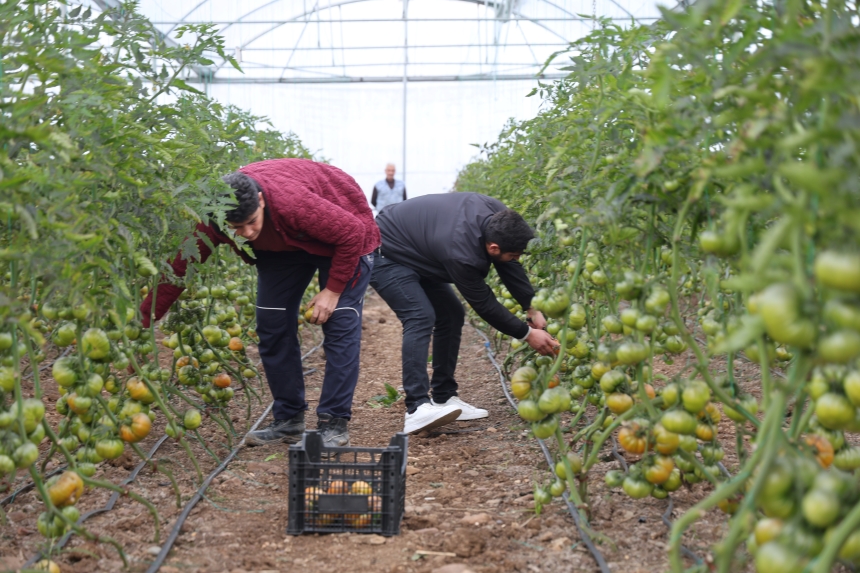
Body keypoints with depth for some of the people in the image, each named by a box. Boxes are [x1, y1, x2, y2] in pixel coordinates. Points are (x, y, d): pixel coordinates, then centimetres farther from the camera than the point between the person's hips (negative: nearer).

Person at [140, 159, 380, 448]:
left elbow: (353, 233, -31)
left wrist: (332, 290, -24)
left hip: (342, 239, -5)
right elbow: (178, 268, -21)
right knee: (272, 325, -1)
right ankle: (288, 420, 11)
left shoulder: (293, 202, -43)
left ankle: (334, 424, -8)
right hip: (282, 245, 5)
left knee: (340, 324, -14)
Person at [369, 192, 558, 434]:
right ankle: (417, 409, -30)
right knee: (421, 317, -25)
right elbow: (484, 303, -24)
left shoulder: (498, 216, -18)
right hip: (385, 256, -10)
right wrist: (527, 333, -15)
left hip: (416, 255, 10)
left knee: (452, 315, 5)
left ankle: (443, 398, 10)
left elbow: (511, 267, -2)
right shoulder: (461, 254, -38)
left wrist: (532, 307, -4)